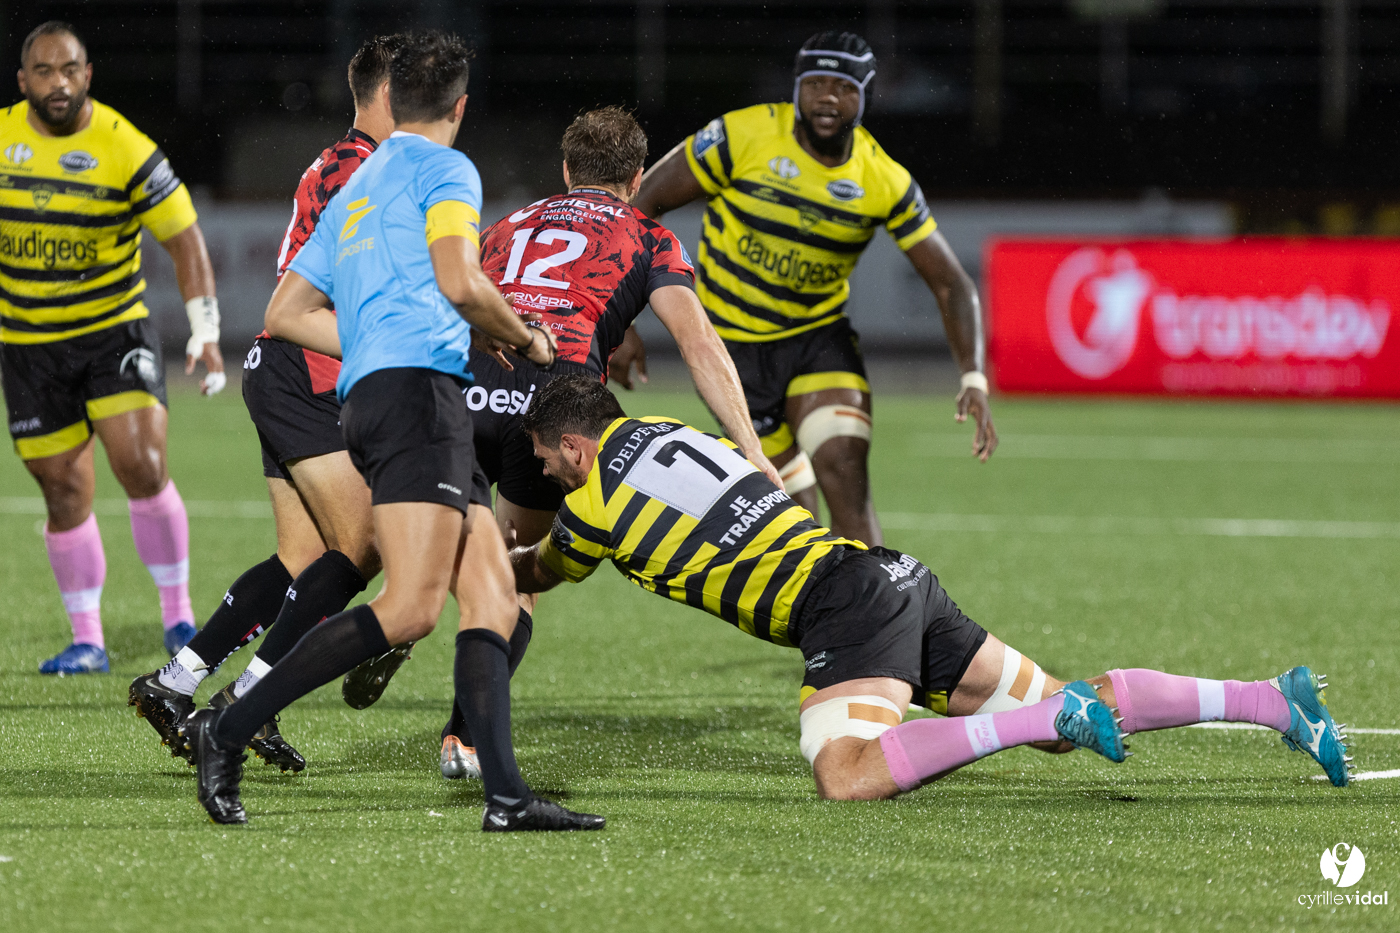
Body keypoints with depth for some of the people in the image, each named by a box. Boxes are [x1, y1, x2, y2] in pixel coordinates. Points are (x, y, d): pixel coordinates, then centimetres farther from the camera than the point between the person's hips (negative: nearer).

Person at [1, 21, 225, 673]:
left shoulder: (125, 148, -12)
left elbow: (184, 238, -8)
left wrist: (205, 331, -16)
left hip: (114, 331, -2)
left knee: (142, 465, -17)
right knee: (64, 490, 3)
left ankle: (177, 616, -2)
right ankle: (87, 641, 14)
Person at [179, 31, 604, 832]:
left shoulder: (355, 190, 28)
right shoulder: (444, 168, 3)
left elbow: (286, 313, 28)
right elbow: (460, 282, -12)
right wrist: (525, 339, 5)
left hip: (371, 395, 9)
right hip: (417, 384, -9)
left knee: (494, 594, 1)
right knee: (412, 608, -18)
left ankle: (506, 795, -11)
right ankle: (228, 732, -18)